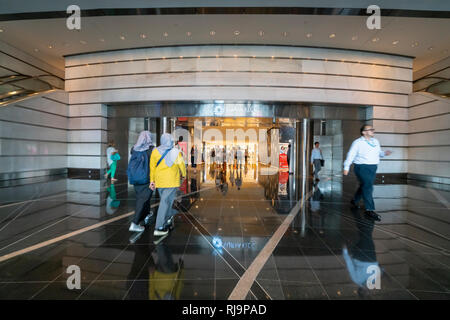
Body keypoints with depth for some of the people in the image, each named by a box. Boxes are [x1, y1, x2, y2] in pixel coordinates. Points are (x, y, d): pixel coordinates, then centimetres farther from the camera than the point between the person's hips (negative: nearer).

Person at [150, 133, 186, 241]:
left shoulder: (155, 151, -1)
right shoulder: (176, 152, -9)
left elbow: (152, 167, 0)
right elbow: (182, 165, 0)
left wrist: (152, 181, 7)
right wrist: (184, 175, 19)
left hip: (159, 182, 4)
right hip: (172, 182, -4)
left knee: (165, 201, 20)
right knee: (165, 203, -2)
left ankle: (168, 221, 33)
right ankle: (159, 228, -1)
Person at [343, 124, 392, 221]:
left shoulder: (375, 141, 13)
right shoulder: (357, 142, -7)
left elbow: (378, 152, 22)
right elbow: (351, 155, -9)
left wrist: (384, 153, -1)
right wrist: (346, 167, -13)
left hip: (373, 168, 7)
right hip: (362, 167, -7)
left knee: (364, 186, 16)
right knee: (368, 187, -14)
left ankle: (354, 201, 36)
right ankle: (370, 210, -11)